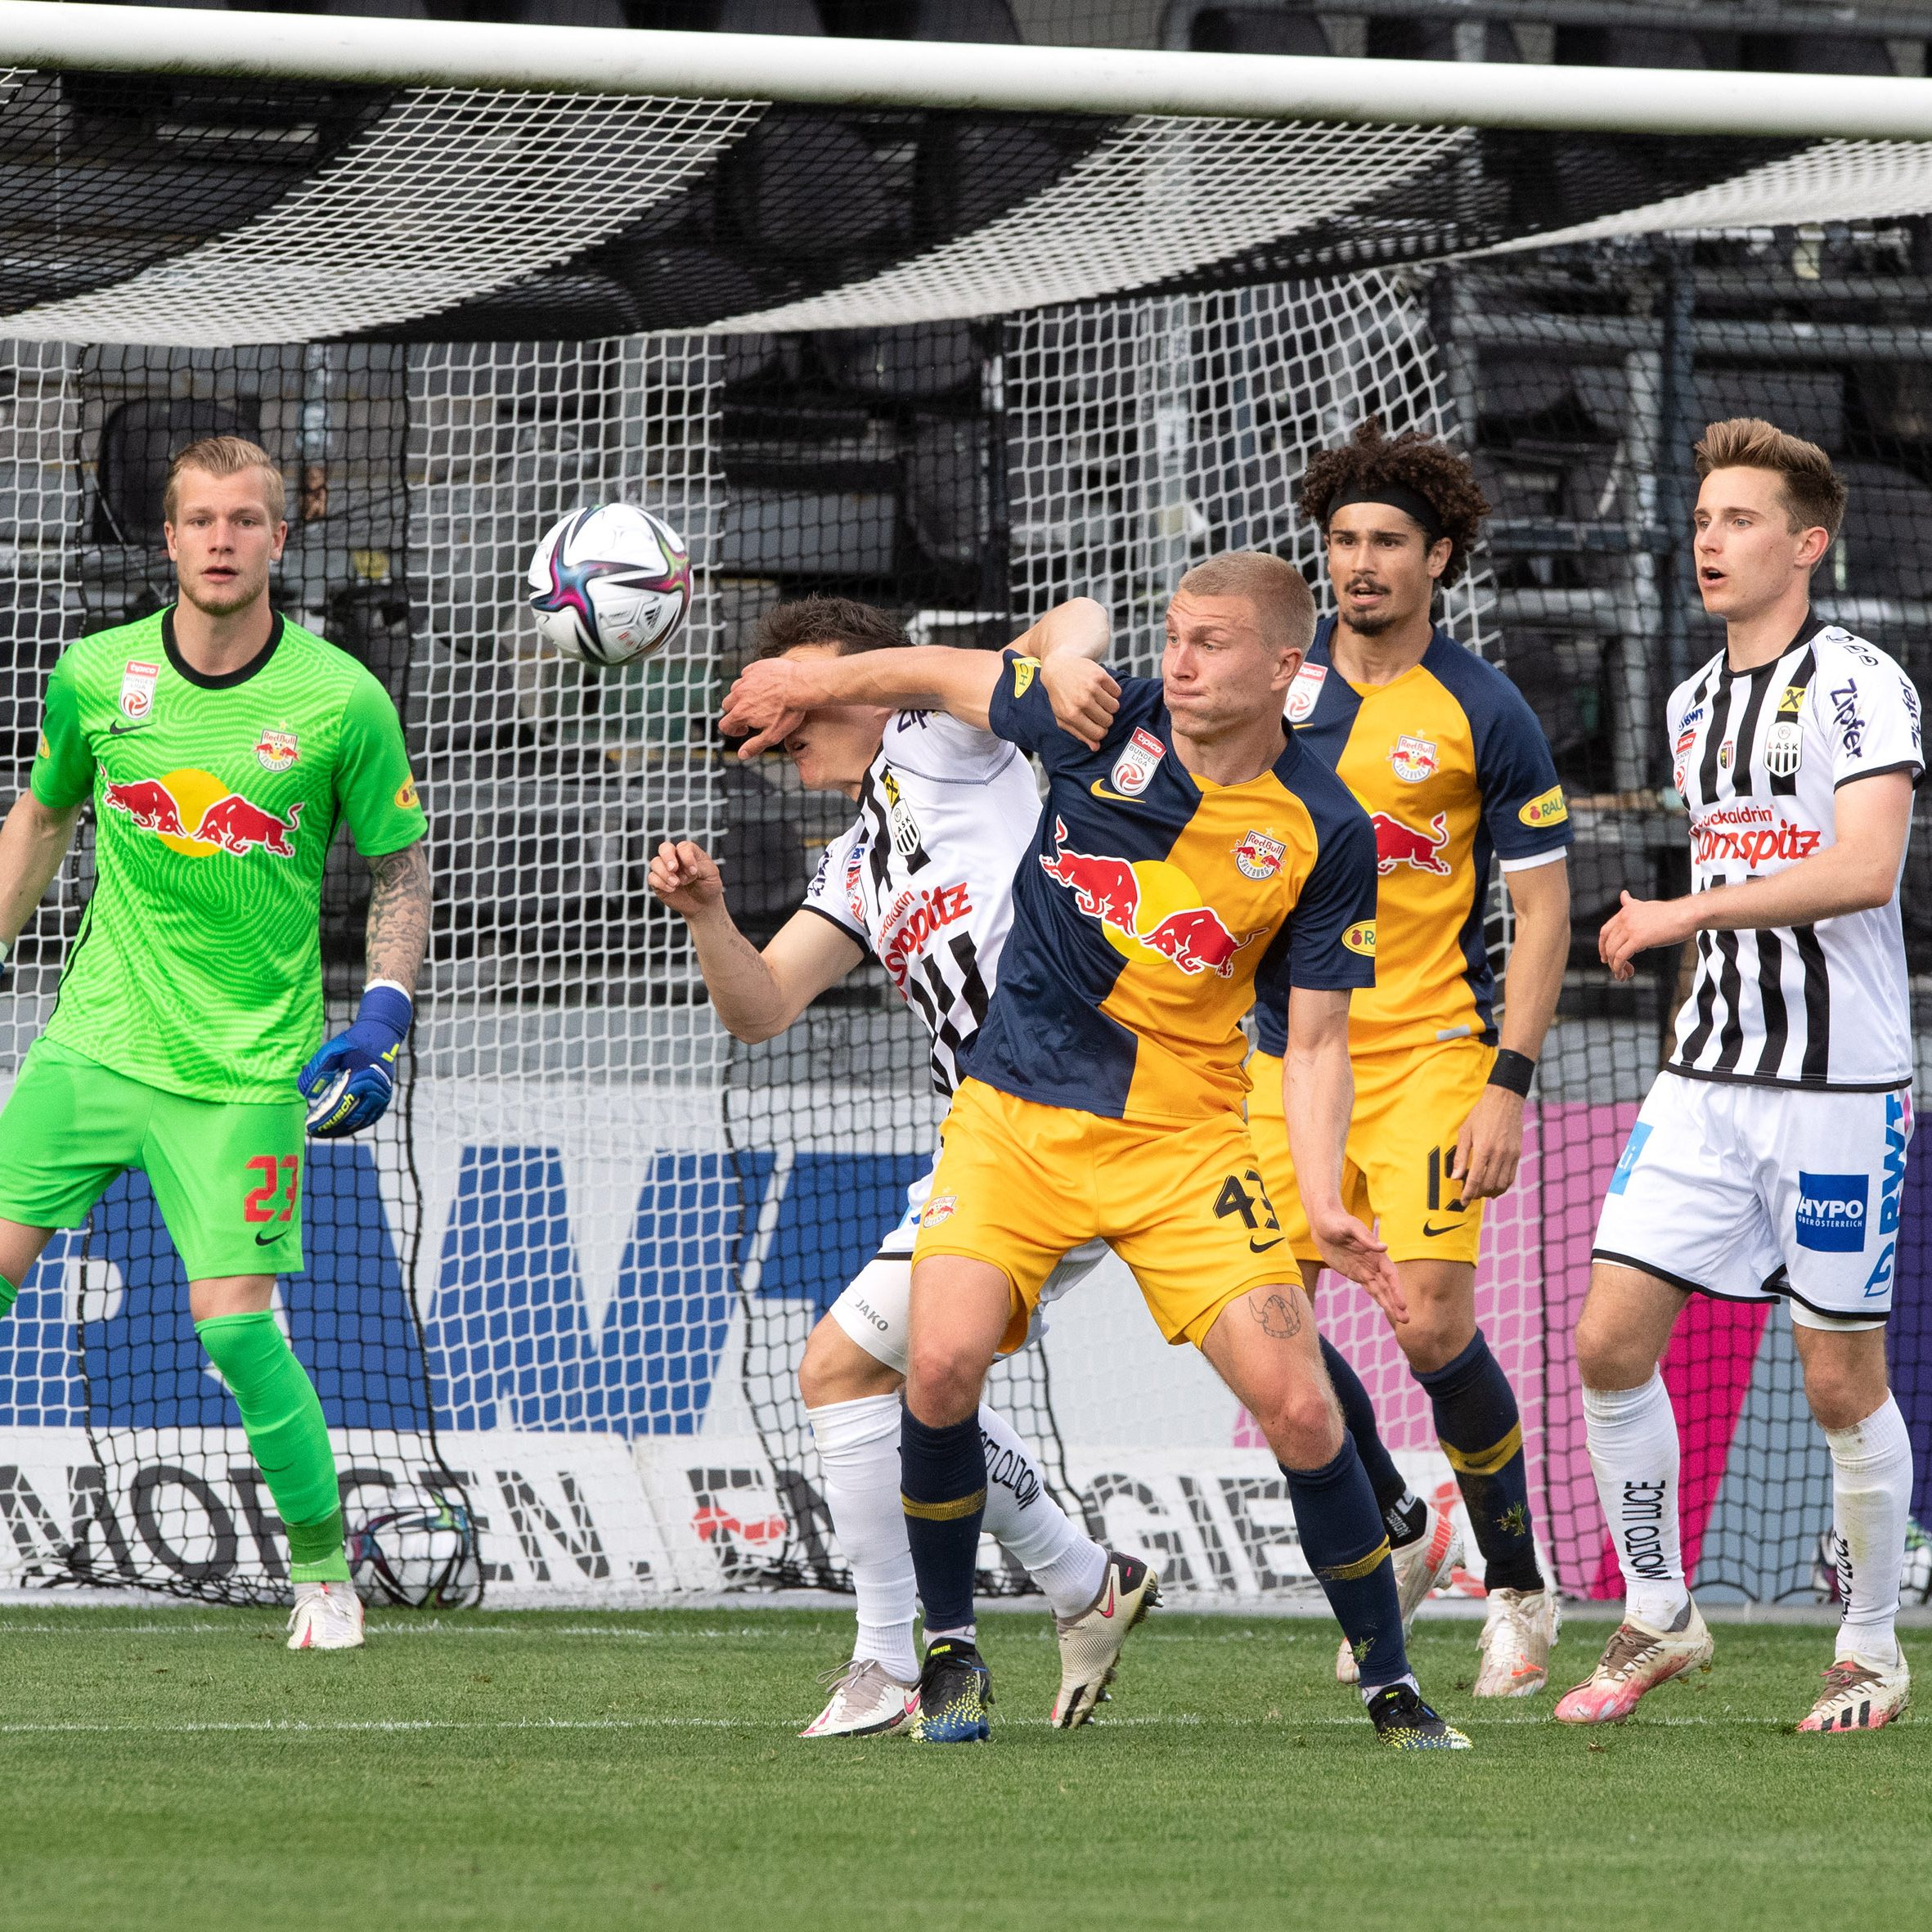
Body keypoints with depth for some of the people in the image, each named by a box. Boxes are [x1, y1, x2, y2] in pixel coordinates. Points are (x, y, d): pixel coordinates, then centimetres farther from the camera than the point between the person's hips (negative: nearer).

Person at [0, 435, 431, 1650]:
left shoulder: (343, 702, -9)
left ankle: (325, 1564, 9)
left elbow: (401, 866, 3)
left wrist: (385, 1014, -8)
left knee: (234, 1318, -11)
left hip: (246, 1065, -3)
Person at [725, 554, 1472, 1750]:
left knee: (1300, 1410, -11)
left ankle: (1391, 1685, 9)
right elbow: (944, 676, 13)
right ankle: (952, 1651, 3)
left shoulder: (1326, 833, -7)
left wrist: (1325, 1204, -14)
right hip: (1017, 1116, 1)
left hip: (1187, 1141, -1)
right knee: (944, 1362, -20)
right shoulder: (1104, 721, -5)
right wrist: (810, 688, 26)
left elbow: (1317, 1041, -2)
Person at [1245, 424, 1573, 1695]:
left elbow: (1543, 909, -5)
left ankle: (1519, 1583, 7)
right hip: (1290, 1049, 4)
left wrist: (1508, 1087, -12)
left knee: (1433, 1326, -13)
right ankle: (1401, 1535, 22)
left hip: (1430, 1046, -4)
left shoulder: (1486, 715, -6)